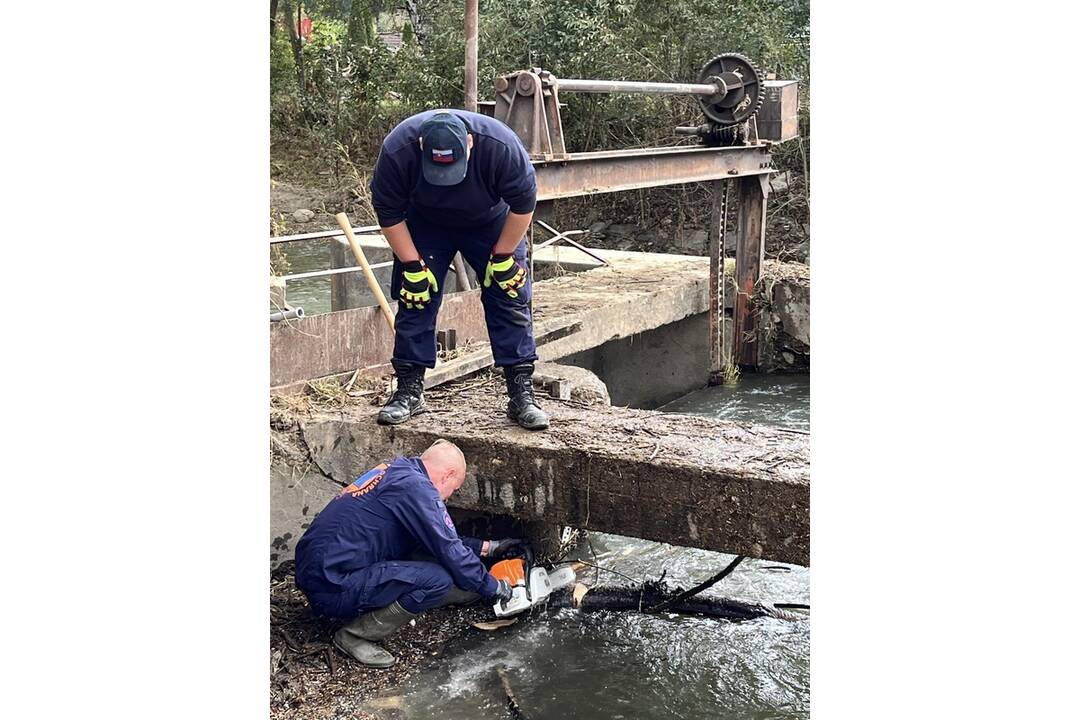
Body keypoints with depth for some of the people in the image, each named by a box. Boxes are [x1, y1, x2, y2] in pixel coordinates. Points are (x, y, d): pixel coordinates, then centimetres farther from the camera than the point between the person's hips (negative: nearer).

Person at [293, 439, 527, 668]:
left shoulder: (397, 470, 14)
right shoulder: (415, 486, -14)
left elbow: (442, 539, 24)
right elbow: (449, 551, -12)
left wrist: (488, 548, 28)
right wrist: (493, 587, 2)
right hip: (333, 587, -10)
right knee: (439, 579, -18)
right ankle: (355, 635, -8)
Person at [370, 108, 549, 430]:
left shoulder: (502, 146, -36)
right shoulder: (397, 151, -34)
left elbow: (523, 204, -21)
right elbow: (389, 213, -19)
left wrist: (503, 257, -17)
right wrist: (412, 266, -19)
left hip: (490, 223, 0)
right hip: (424, 224, 1)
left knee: (511, 299, -8)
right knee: (415, 299, -5)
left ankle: (522, 394, -3)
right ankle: (409, 391, 5)